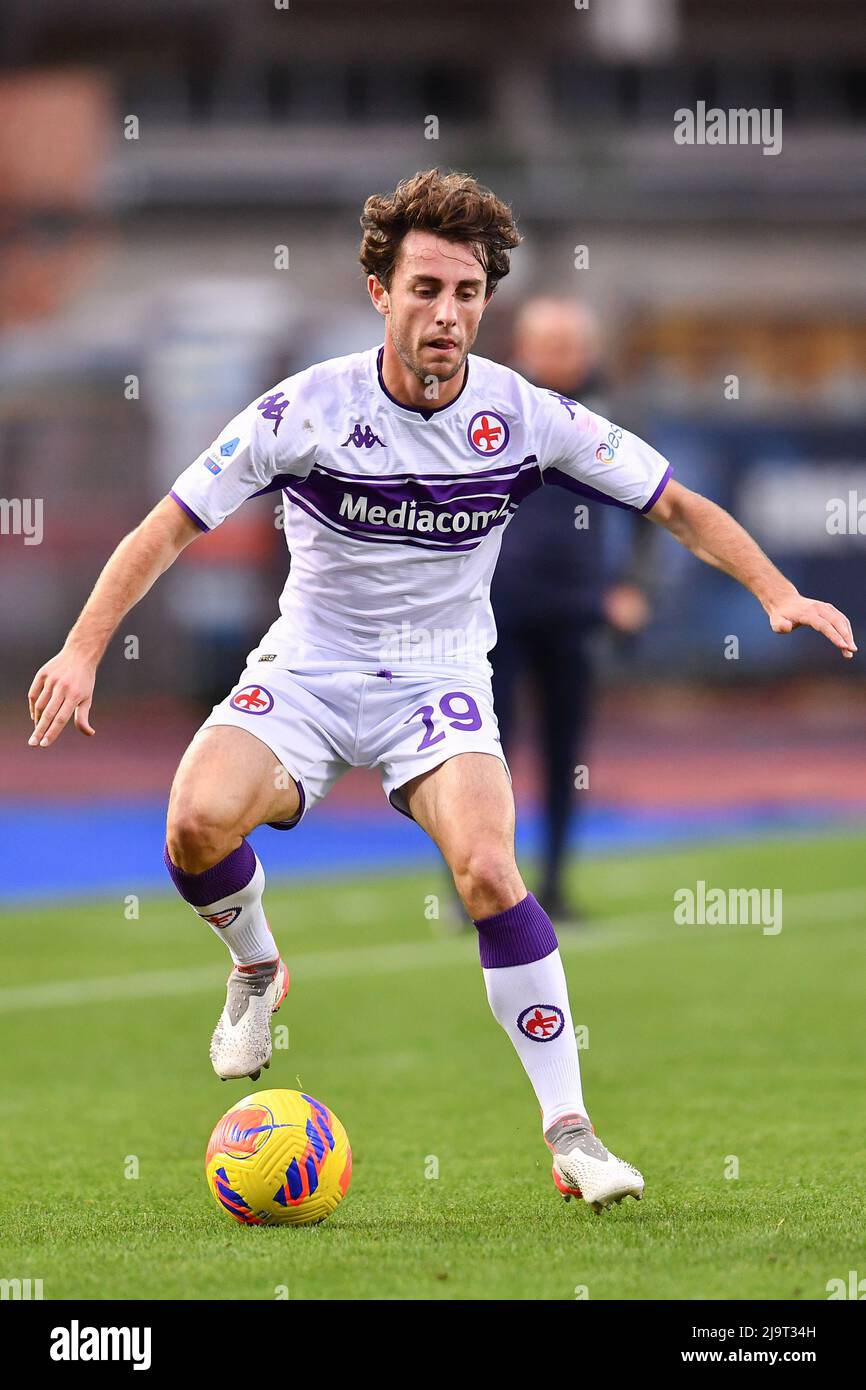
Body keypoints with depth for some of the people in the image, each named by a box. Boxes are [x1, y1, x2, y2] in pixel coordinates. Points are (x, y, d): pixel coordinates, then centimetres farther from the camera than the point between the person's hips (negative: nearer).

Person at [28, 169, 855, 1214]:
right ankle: (256, 971, 8)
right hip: (306, 668, 0)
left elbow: (679, 508, 0)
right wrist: (83, 647, -18)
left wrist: (780, 595, -13)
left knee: (488, 870, -27)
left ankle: (569, 1134, -19)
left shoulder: (526, 417, -9)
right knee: (199, 821, -28)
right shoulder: (307, 409, -14)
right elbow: (173, 524, -9)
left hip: (439, 681, 0)